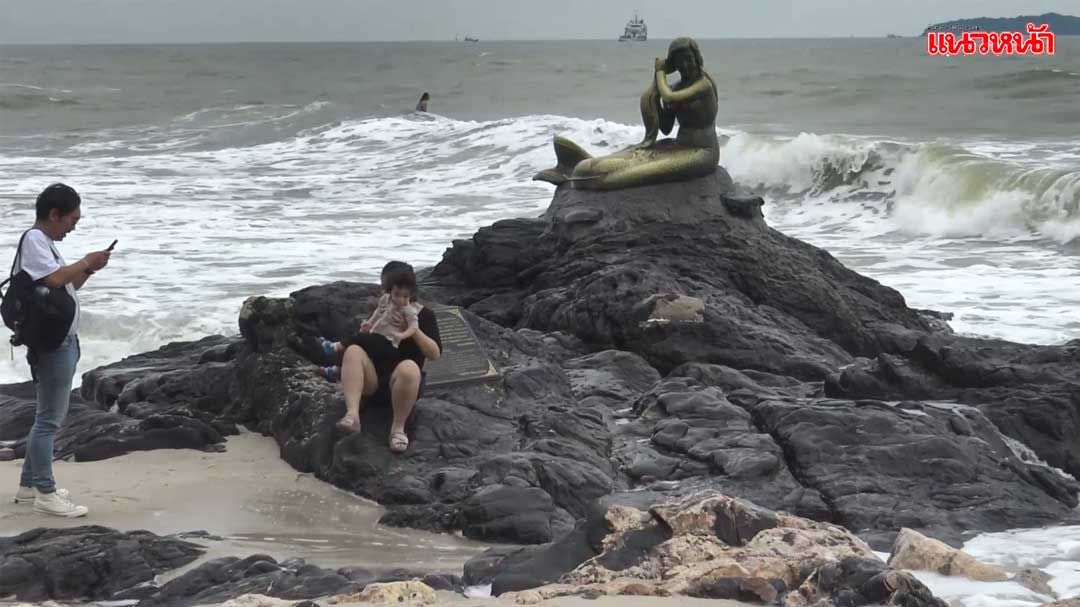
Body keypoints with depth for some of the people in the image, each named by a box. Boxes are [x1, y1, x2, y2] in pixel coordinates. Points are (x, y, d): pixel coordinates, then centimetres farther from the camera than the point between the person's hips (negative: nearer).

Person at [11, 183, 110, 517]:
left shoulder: (45, 242, 16)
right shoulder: (34, 239, -14)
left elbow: (65, 286, 22)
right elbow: (54, 279, -28)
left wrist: (88, 270, 7)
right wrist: (86, 262, -14)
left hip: (61, 342, 10)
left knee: (48, 416, 17)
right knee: (49, 418, -7)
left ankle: (29, 484, 24)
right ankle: (46, 493, -4)